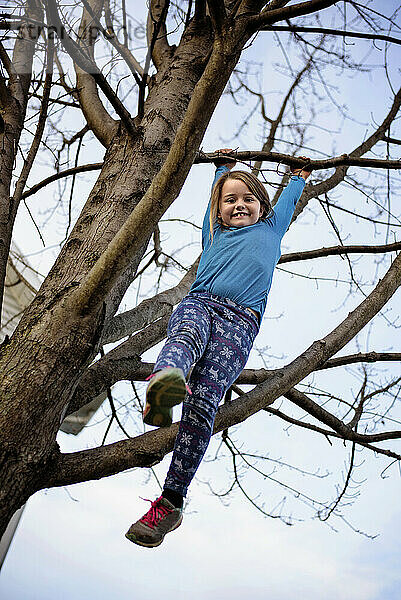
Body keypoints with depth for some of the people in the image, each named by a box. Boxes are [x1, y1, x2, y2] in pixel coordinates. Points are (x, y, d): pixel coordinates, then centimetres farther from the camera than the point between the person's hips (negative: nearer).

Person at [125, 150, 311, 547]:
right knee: (188, 333, -38)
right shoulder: (213, 232, 34)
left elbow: (287, 200, 48)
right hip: (198, 303, 2)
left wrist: (299, 175, 66)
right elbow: (215, 195, 50)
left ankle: (171, 503, -25)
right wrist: (223, 166, 64)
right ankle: (163, 382, -71)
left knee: (202, 404, -22)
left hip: (239, 321, -2)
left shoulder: (270, 229, 33)